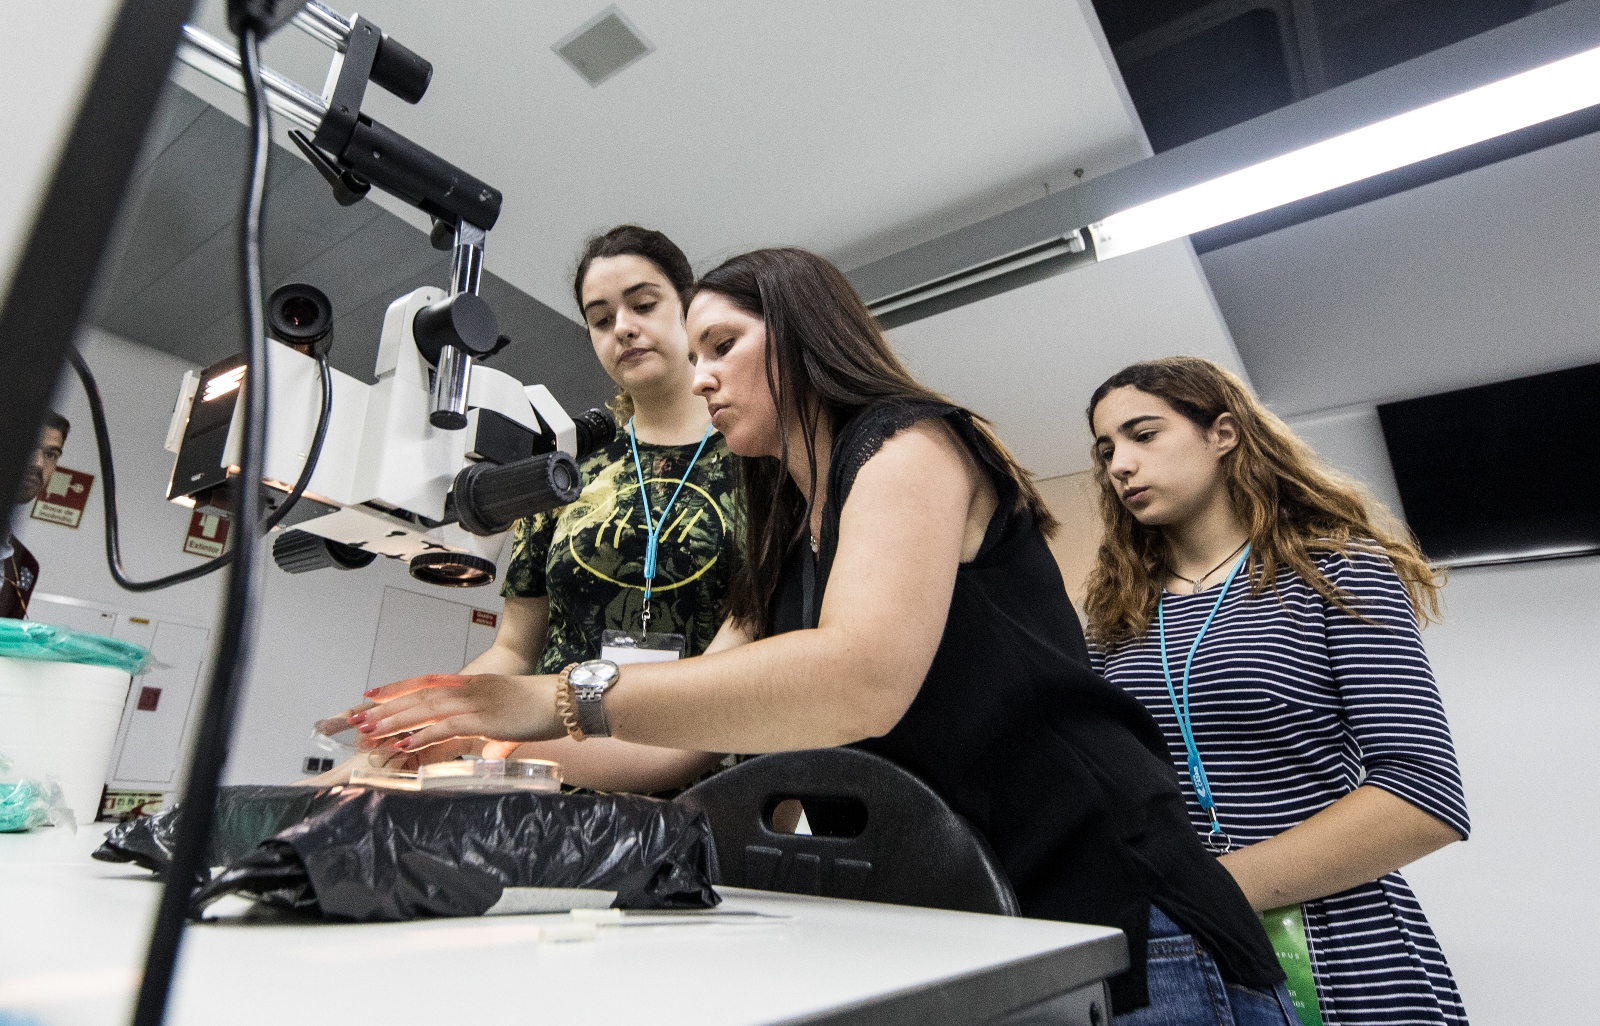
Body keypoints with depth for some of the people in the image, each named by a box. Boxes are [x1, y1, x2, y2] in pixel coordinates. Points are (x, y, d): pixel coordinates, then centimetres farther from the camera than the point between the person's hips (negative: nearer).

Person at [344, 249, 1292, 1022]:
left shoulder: (913, 442, -10)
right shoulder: (789, 552, 16)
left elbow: (864, 682, -29)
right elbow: (686, 743, 12)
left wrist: (565, 700, -27)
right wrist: (509, 753, 2)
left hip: (1110, 917, -8)